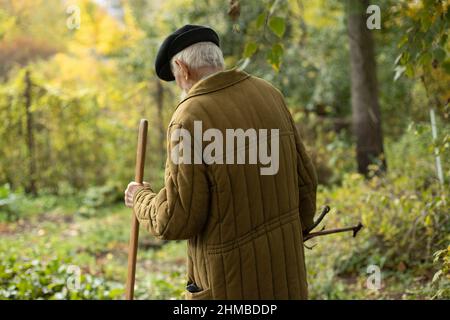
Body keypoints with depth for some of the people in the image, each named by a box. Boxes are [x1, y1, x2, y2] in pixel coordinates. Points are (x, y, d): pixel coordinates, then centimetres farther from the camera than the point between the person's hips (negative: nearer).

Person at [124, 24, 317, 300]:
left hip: (232, 281, -6)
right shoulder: (269, 94, 0)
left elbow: (177, 221, -17)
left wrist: (142, 199, 4)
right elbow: (305, 179, 8)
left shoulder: (190, 120, -18)